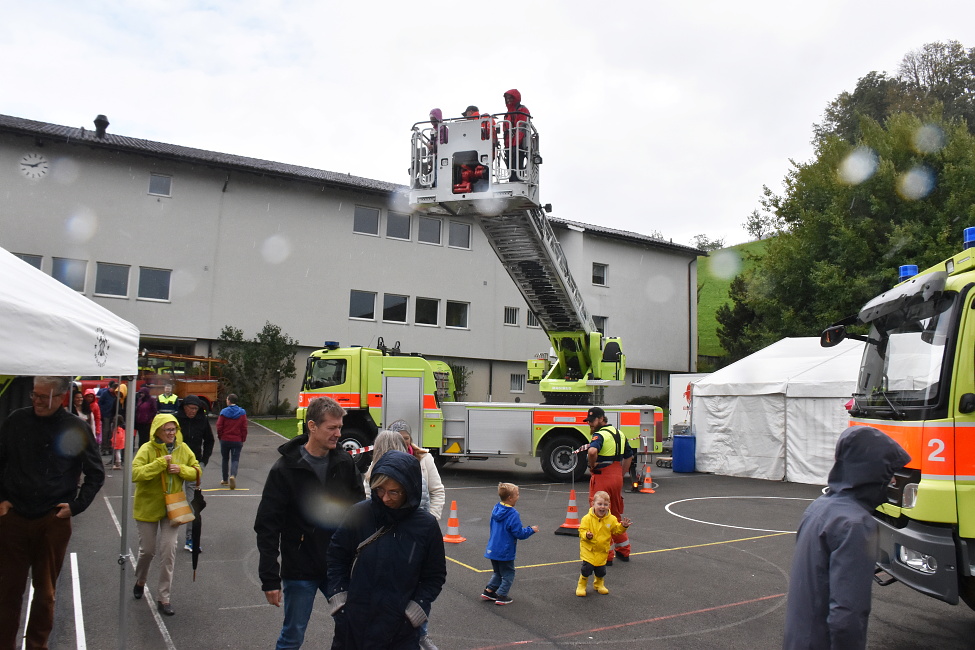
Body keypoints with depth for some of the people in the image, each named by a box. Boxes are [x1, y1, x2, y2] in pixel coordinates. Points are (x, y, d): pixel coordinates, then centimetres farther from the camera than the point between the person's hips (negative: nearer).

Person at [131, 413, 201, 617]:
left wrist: (181, 469, -15)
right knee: (148, 550, 11)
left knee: (168, 551, -2)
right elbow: (135, 473, -27)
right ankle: (140, 581, 44)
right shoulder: (148, 449, -15)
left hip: (172, 507, 2)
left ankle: (164, 598, 9)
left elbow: (196, 472, 3)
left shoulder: (183, 448, -2)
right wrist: (160, 463, -30)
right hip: (148, 506, -2)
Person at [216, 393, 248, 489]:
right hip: (237, 441, 0)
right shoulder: (242, 413, -2)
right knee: (235, 459, 2)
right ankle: (233, 475, -23)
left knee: (225, 459, 16)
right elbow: (244, 428, -2)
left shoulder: (224, 412, -6)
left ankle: (225, 480, 23)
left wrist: (220, 436, 11)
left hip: (225, 440, 0)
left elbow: (219, 426, -6)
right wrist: (243, 440, 8)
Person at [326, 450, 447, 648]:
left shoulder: (426, 526, -9)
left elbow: (435, 576, 1)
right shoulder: (359, 514, -9)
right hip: (354, 625, 1)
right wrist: (339, 602, 0)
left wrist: (413, 612, -6)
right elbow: (337, 557, 4)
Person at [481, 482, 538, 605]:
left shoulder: (496, 509, 3)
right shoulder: (512, 514, -22)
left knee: (497, 572, 24)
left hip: (492, 549, 7)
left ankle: (488, 591, 23)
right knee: (508, 574, 10)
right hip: (505, 552, -7)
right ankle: (501, 596, 11)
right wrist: (531, 530, -3)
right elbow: (519, 533, -20)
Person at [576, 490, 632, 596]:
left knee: (601, 569, 8)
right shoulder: (587, 518, -14)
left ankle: (599, 584, 37)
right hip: (588, 549, -3)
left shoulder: (611, 519, -4)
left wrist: (623, 526, -12)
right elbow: (582, 531, -13)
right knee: (587, 567, -10)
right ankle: (581, 585, 12)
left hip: (602, 550, 3)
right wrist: (587, 535, -33)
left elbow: (616, 530, 6)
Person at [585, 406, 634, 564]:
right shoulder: (619, 433, 12)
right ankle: (623, 551, 30)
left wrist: (592, 466, -18)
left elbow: (592, 451, -36)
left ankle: (606, 555, 8)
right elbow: (629, 457, 20)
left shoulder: (600, 434, -15)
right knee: (617, 515, 20)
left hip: (601, 478, -8)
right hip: (617, 478, 8)